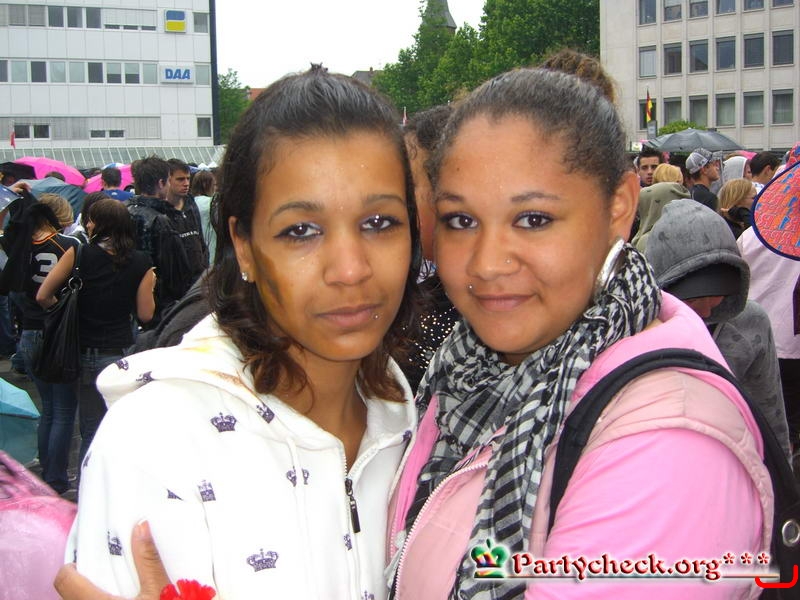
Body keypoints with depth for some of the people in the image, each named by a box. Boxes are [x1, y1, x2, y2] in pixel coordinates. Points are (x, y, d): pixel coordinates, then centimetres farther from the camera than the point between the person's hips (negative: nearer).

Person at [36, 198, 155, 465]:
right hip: (121, 352, 0)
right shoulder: (141, 262, -3)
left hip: (84, 354, 0)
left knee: (90, 431, 10)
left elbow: (43, 296, -5)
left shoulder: (78, 254, -5)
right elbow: (145, 314, -2)